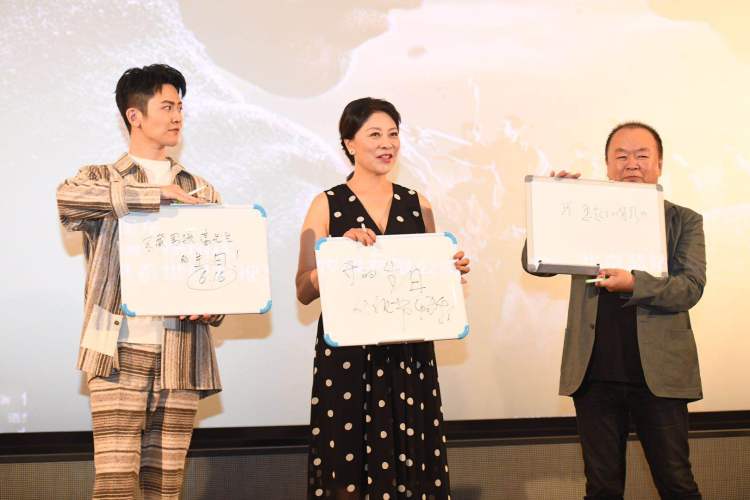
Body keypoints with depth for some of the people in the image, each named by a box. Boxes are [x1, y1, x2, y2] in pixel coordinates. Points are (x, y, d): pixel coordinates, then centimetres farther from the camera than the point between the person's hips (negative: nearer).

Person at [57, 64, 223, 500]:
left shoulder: (202, 191, 17)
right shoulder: (101, 179, 6)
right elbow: (68, 198, -19)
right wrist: (161, 194, -17)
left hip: (180, 352, 3)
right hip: (121, 349, -3)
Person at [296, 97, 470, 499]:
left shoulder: (416, 204, 10)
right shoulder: (327, 206, 0)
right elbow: (304, 291, -6)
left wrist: (452, 270, -3)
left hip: (409, 352, 3)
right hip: (346, 352, -3)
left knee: (409, 464, 4)